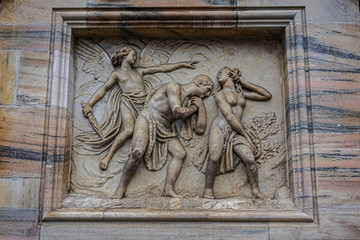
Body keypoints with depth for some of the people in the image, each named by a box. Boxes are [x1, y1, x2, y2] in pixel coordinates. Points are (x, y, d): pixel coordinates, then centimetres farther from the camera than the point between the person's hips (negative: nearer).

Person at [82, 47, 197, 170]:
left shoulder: (139, 71, 28)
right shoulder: (116, 73, 20)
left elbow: (161, 68, 28)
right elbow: (104, 88, 11)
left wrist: (183, 64, 27)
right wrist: (89, 104, -3)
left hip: (144, 102, 5)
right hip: (128, 102, -5)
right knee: (129, 130, -26)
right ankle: (108, 156, -21)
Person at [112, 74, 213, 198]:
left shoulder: (192, 100, 7)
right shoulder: (174, 86, -12)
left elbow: (200, 130, 0)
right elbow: (178, 112, -25)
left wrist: (201, 107, -3)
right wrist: (194, 108, -7)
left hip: (165, 129, 7)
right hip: (148, 120, -7)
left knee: (181, 153, -14)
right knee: (137, 153, -26)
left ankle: (168, 189, -18)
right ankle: (120, 189, -15)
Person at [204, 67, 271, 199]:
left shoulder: (241, 94, 24)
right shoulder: (220, 94, 7)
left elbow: (267, 95, 23)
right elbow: (230, 117, -4)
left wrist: (243, 83, 22)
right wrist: (247, 136, -8)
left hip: (235, 132, 4)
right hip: (220, 128, -4)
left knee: (250, 159, -16)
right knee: (214, 158, -27)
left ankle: (256, 191, -5)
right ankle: (207, 192, -21)